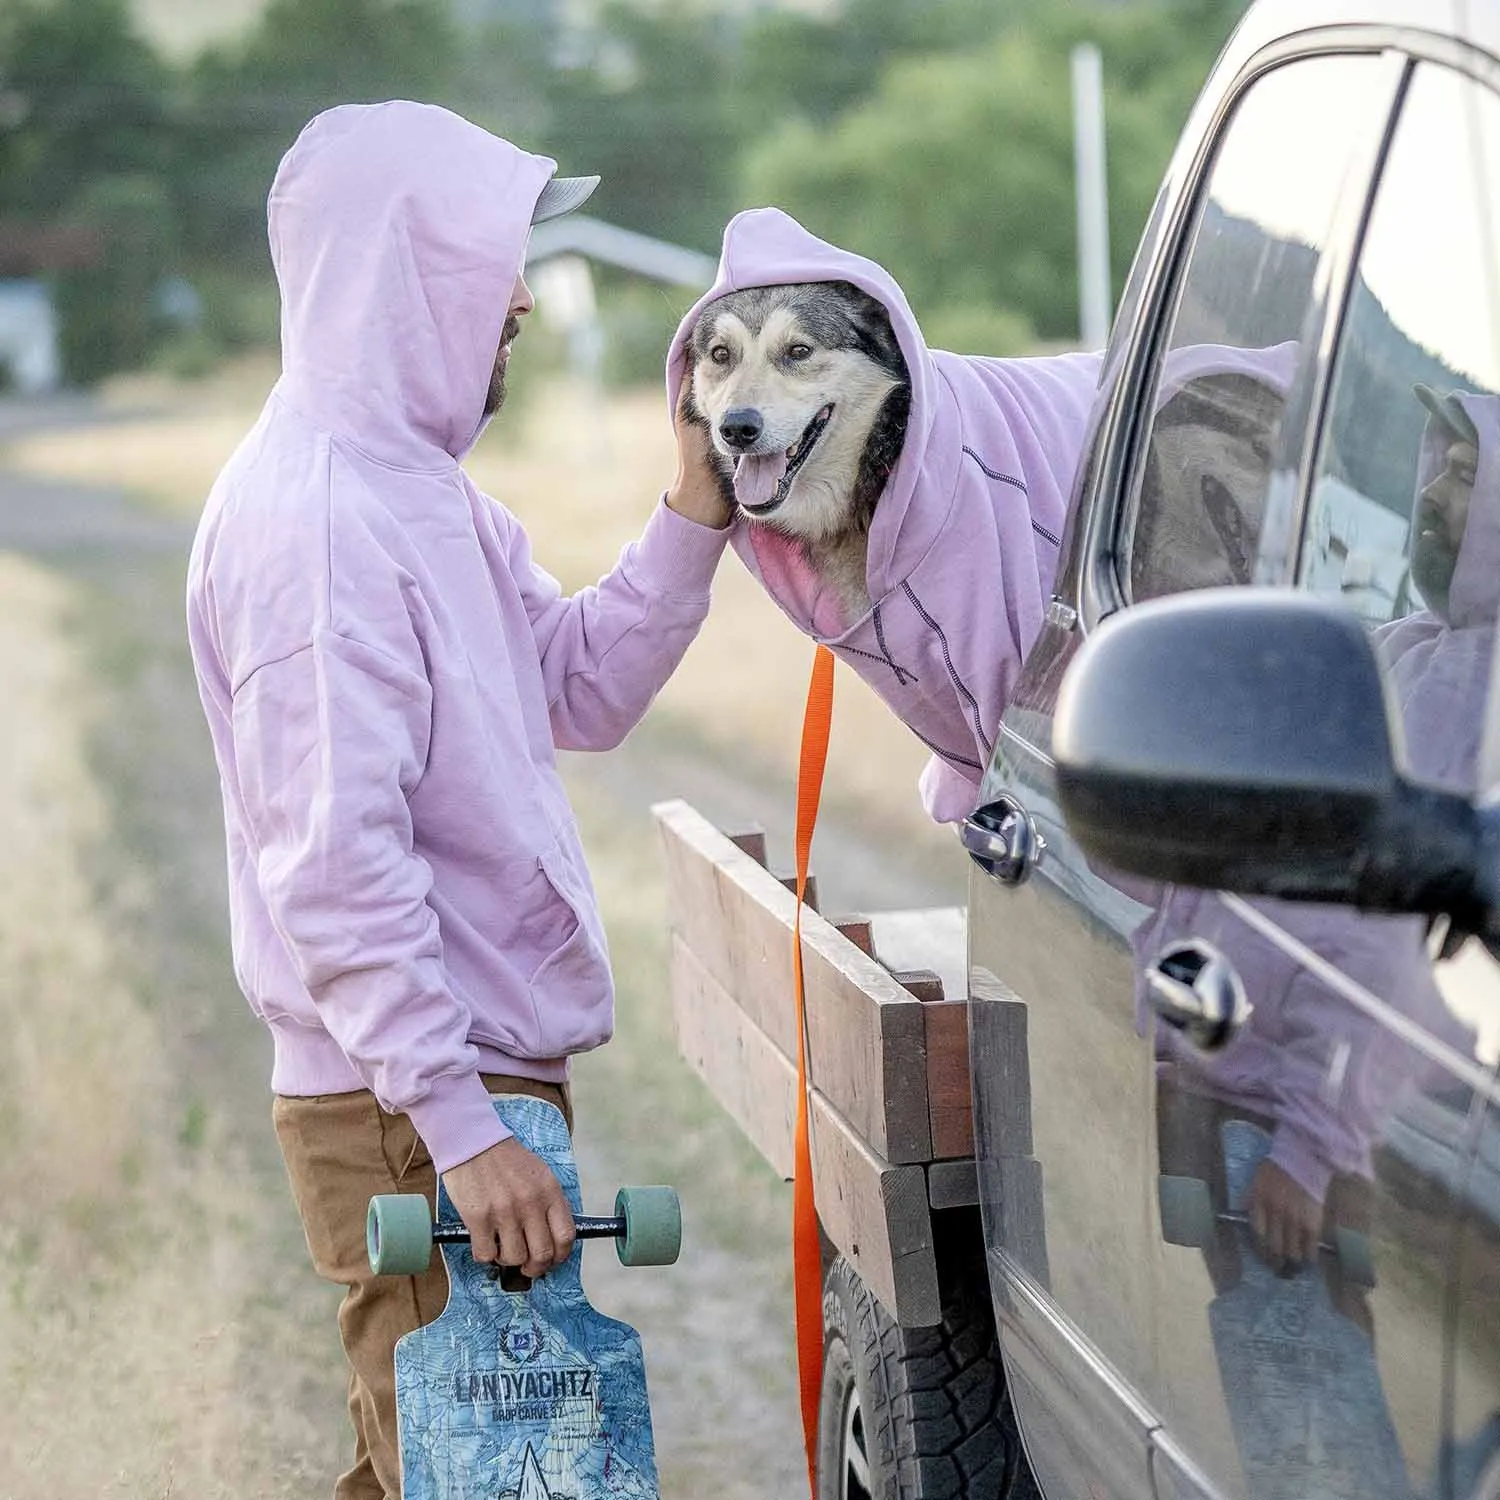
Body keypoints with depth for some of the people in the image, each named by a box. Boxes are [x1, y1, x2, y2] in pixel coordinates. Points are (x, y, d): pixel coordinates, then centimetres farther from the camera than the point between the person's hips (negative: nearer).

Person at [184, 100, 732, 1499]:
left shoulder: (421, 490, 14)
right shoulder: (314, 517, -19)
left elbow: (580, 690, 15)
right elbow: (333, 864, -25)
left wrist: (694, 512, 3)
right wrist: (460, 1126, -27)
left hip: (483, 1078, 10)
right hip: (407, 1116, -10)